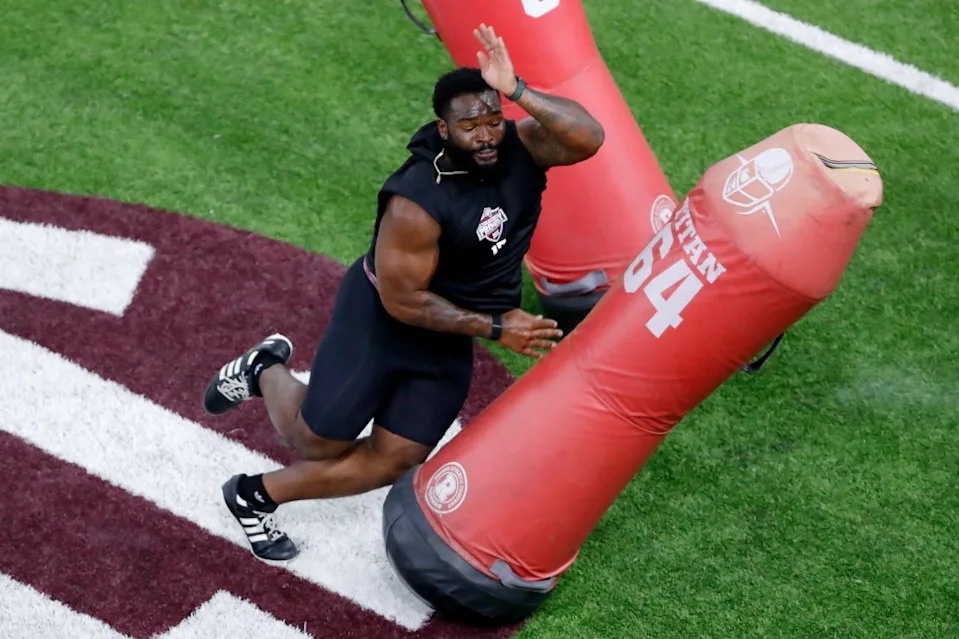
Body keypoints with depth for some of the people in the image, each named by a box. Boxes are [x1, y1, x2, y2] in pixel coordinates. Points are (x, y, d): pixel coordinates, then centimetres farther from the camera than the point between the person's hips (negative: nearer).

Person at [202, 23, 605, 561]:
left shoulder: (519, 147, -16)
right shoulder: (417, 201, -33)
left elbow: (589, 137, -32)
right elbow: (403, 301, -26)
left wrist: (517, 91, -40)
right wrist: (495, 328, -22)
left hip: (447, 340, 6)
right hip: (379, 319, -6)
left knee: (392, 462, 6)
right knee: (317, 440, 8)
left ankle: (256, 495, 22)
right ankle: (266, 372, 40)